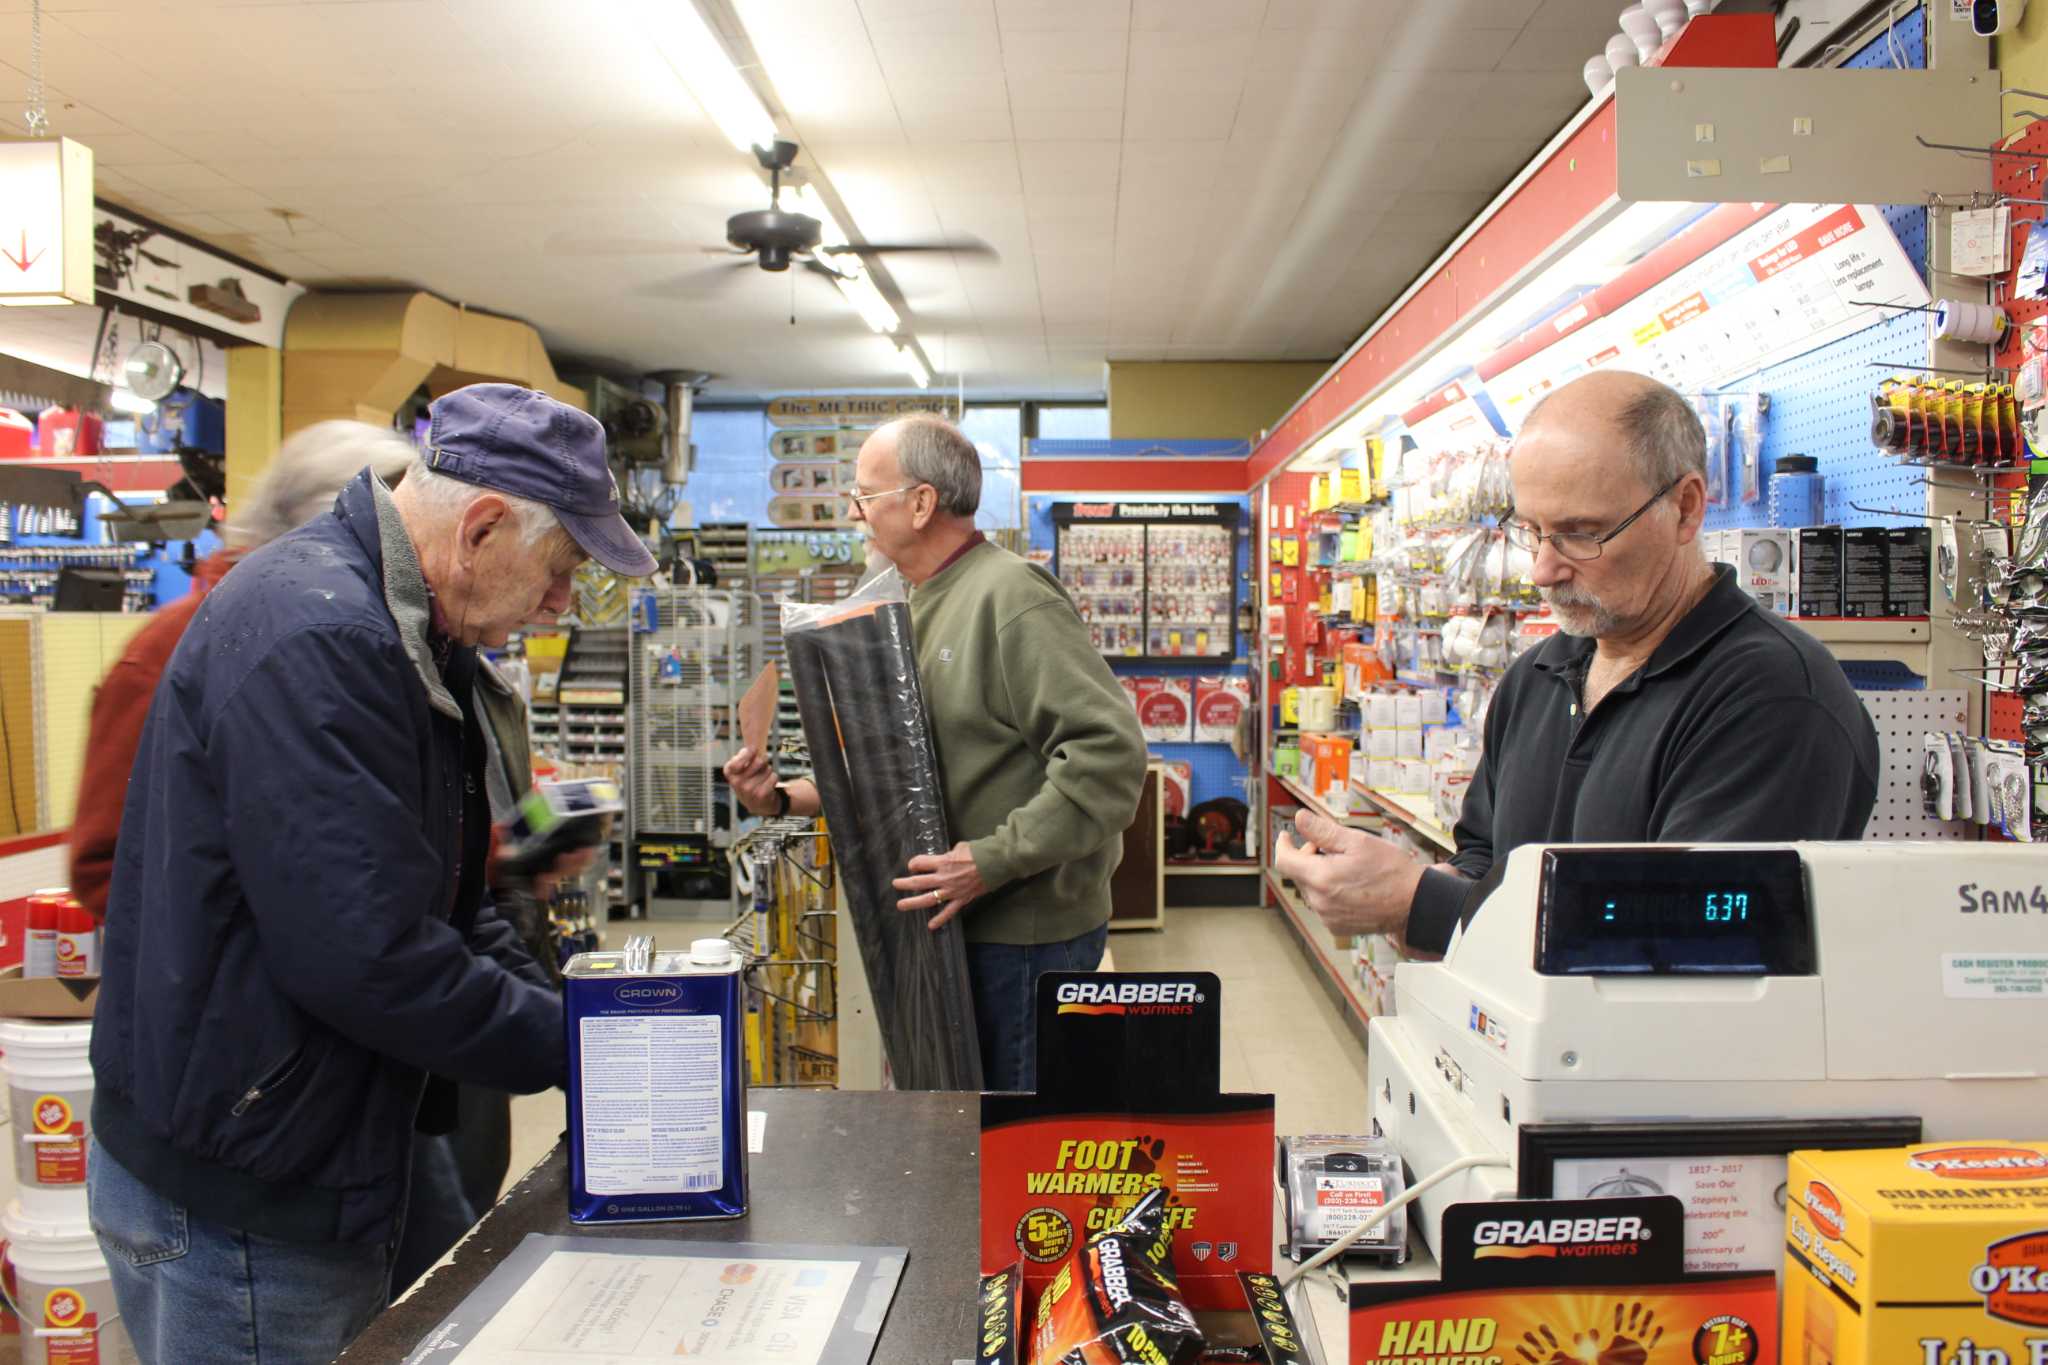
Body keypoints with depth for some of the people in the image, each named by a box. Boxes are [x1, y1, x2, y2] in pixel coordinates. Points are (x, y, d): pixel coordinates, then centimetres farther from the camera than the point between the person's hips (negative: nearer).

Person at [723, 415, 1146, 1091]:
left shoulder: (1010, 596, -18)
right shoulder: (924, 607, 14)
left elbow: (1108, 752, -26)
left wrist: (993, 860, -26)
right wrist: (788, 798, 6)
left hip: (1025, 931, -9)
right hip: (962, 922, 9)